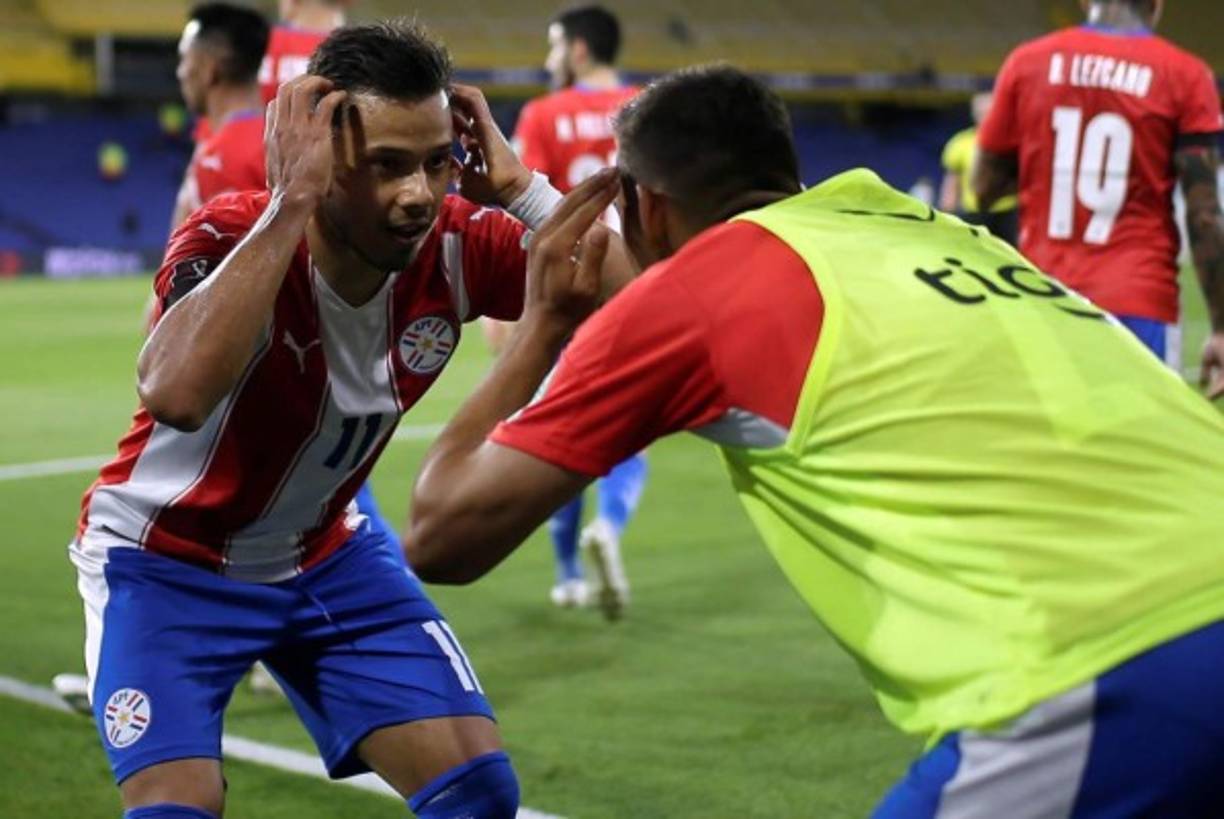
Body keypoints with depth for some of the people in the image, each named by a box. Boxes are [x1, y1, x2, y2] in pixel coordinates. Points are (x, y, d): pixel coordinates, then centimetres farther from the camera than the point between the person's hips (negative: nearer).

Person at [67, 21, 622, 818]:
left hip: (329, 556, 5)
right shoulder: (234, 236, -31)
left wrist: (517, 187, -30)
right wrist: (289, 202, -47)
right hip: (168, 559, -4)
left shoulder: (458, 246, -19)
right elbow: (176, 394, -52)